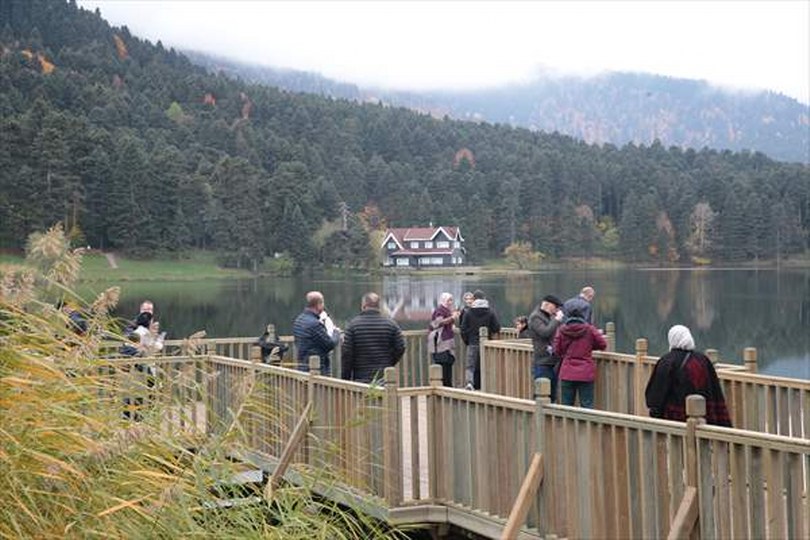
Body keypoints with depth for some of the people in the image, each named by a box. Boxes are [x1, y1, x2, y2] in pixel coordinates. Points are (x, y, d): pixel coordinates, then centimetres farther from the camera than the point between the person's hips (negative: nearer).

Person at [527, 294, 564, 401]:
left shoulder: (550, 316, 16)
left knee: (552, 396, 13)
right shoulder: (535, 317, -9)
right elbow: (545, 332, -24)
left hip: (553, 362, 9)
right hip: (542, 363, -9)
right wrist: (557, 320, -16)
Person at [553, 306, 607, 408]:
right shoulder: (589, 329, -3)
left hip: (567, 373, 1)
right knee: (587, 405, 1)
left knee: (566, 405, 8)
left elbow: (557, 350, 4)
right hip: (586, 373, -1)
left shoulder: (562, 330, 0)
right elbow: (603, 345, 4)